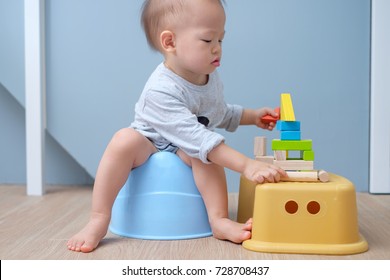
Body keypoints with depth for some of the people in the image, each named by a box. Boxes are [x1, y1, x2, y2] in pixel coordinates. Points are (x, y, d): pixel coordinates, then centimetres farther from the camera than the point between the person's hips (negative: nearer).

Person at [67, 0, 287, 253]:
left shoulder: (211, 79, -4)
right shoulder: (161, 90, -31)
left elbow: (220, 114, 20)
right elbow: (194, 137, -41)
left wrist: (252, 116, 7)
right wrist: (246, 165, -47)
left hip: (187, 153, 5)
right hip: (149, 145, -4)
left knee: (205, 154, -29)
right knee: (125, 140, -35)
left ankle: (219, 220, -27)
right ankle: (98, 221, -27)